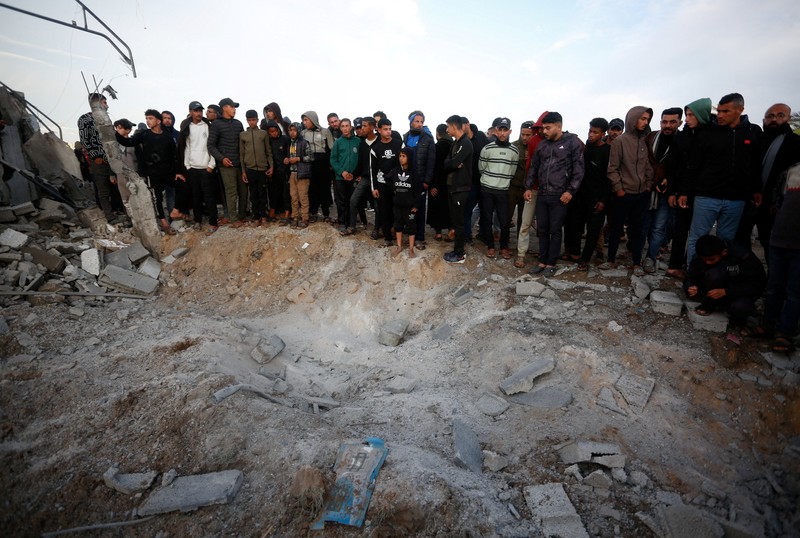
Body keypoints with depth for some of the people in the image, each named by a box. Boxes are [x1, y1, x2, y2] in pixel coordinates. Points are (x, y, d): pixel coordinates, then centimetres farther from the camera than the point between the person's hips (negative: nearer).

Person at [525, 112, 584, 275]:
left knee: (555, 231, 2)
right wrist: (528, 187, 10)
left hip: (560, 196, -5)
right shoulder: (542, 144, 11)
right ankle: (542, 261, 19)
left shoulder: (572, 142, -4)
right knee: (542, 230, 8)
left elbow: (579, 169, -6)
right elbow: (534, 167, 17)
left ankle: (551, 263, 13)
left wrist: (570, 191, -12)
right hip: (542, 194, 5)